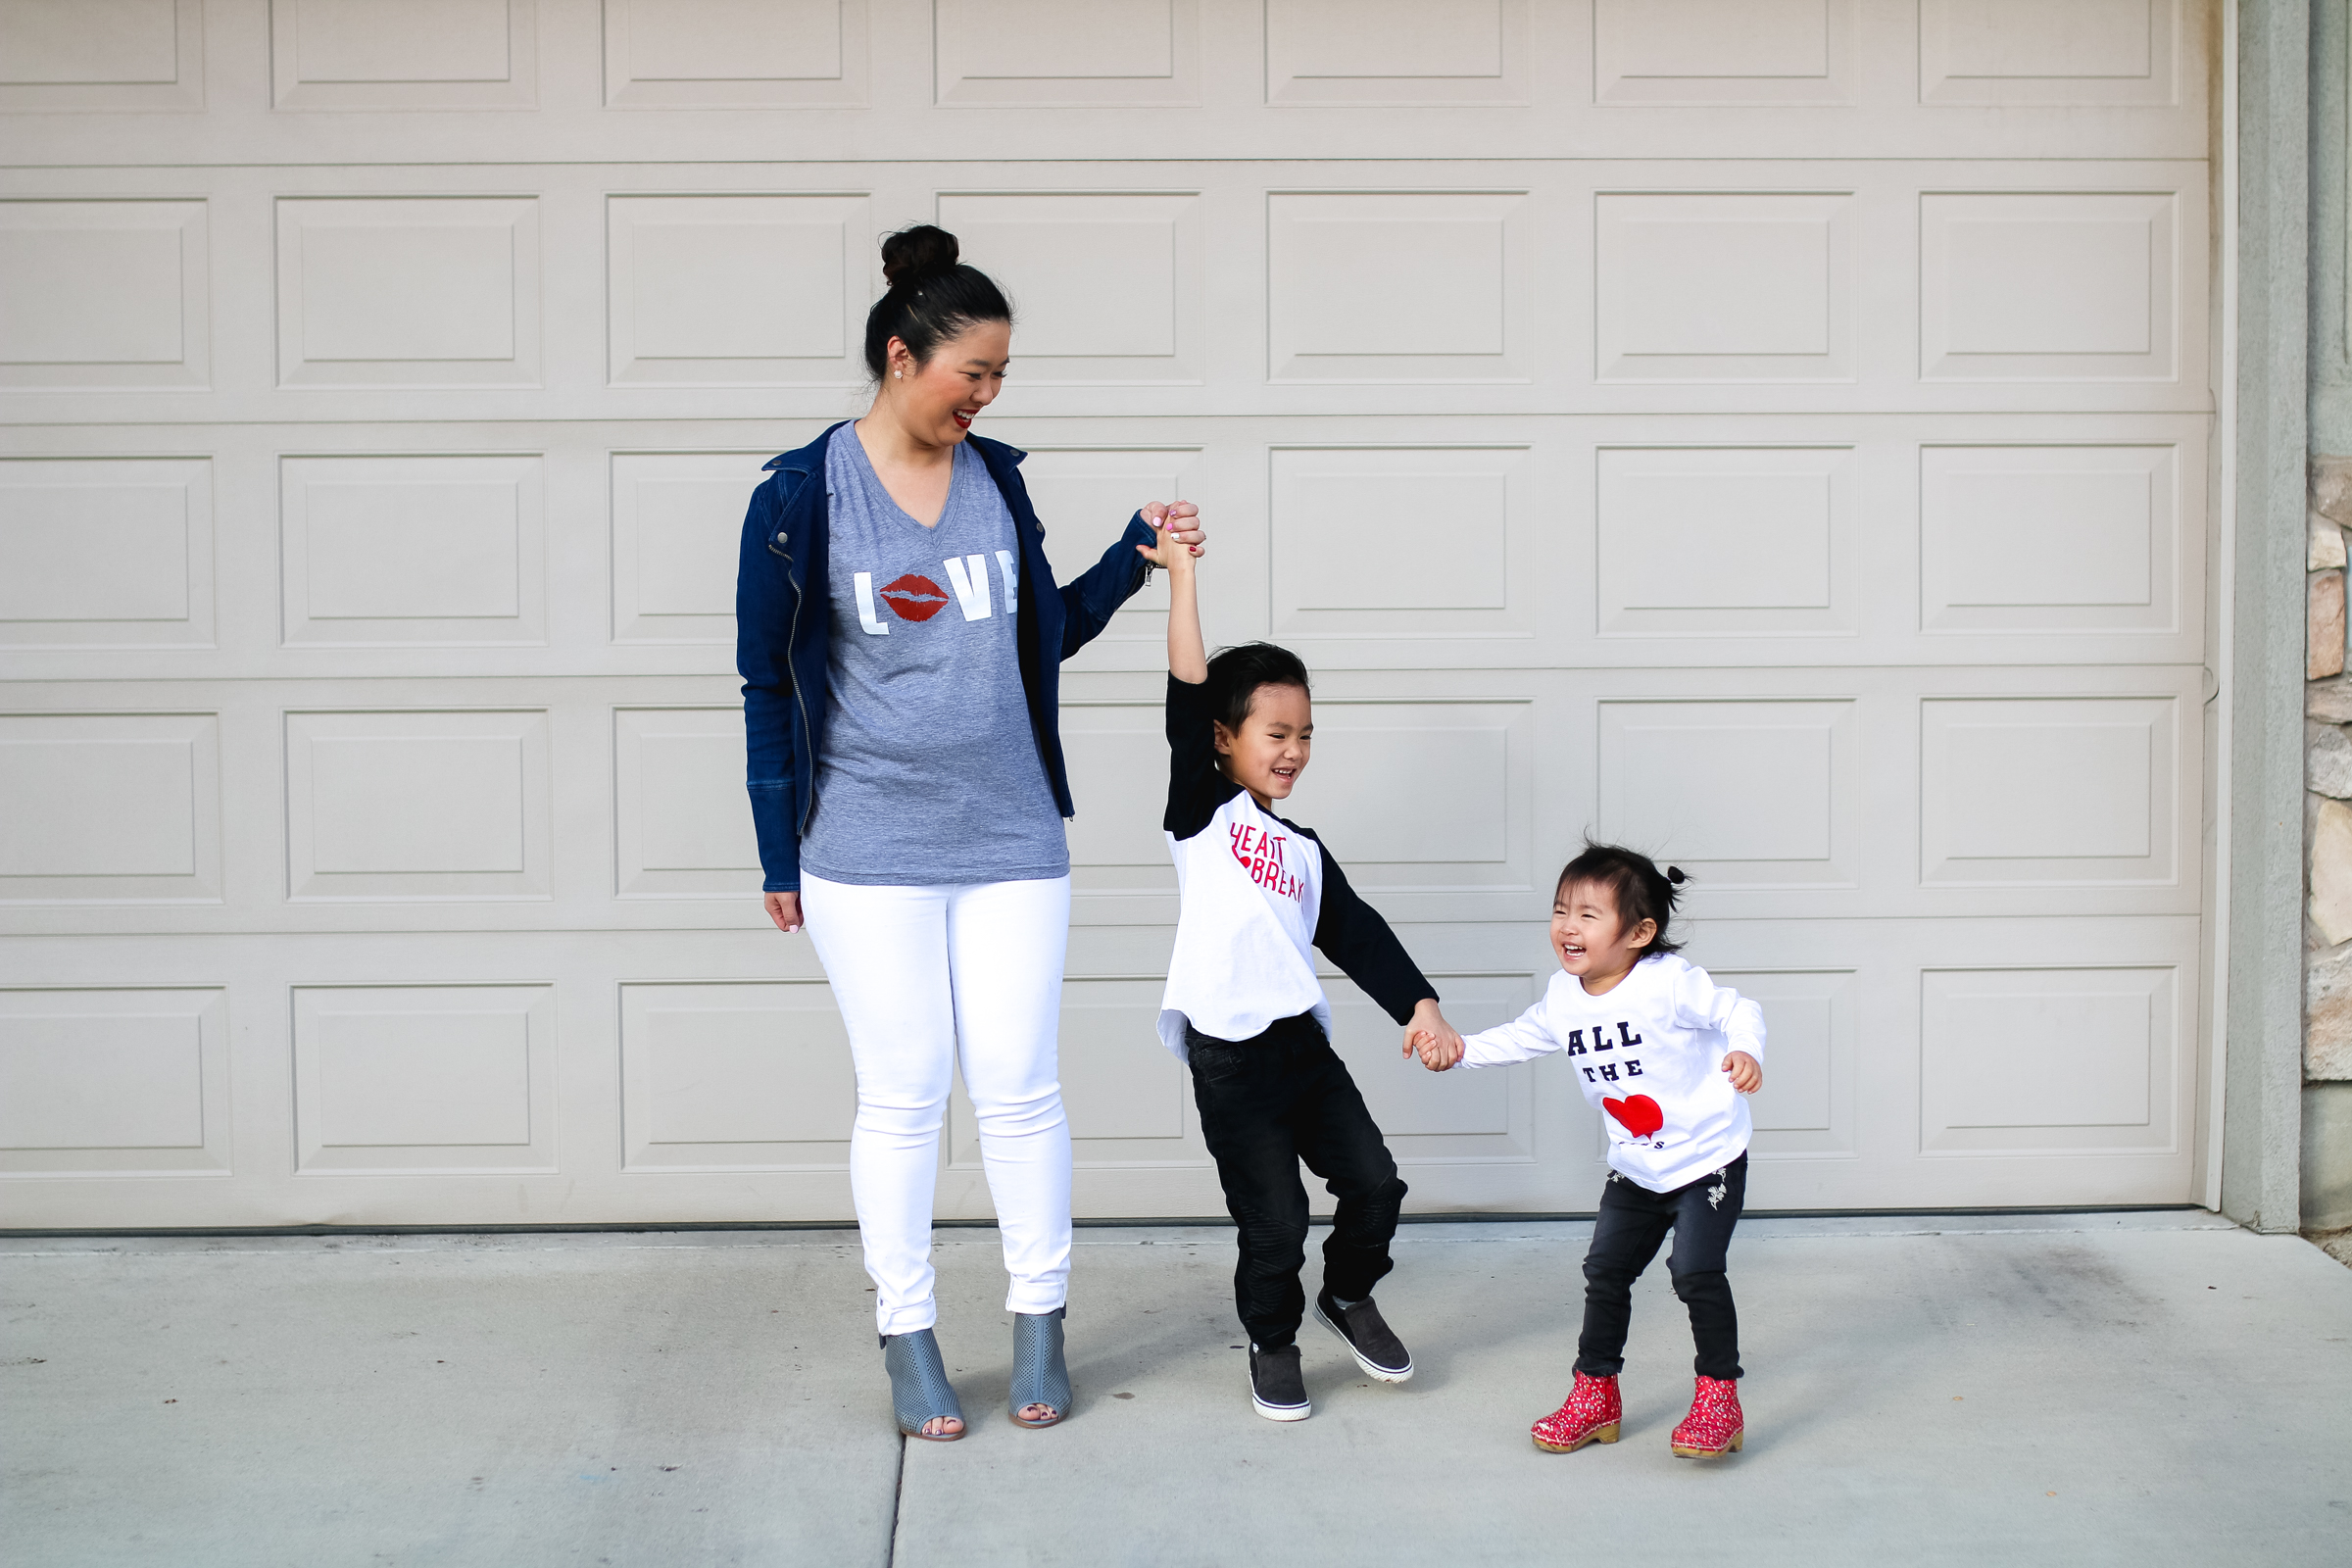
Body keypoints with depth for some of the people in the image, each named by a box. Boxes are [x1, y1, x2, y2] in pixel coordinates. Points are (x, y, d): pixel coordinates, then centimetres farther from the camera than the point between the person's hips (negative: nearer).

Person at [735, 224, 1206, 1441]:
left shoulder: (996, 477, 6)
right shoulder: (802, 496, -7)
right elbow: (769, 684, -2)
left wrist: (1135, 557, 5)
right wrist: (779, 858, -1)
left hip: (1011, 840, 3)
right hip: (868, 849, -3)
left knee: (1018, 1086, 5)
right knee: (901, 1095, 4)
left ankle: (1041, 1322, 21)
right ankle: (907, 1336, 18)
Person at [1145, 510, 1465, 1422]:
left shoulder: (1305, 852, 18)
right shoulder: (1201, 814, 1)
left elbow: (1358, 936, 14)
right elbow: (1186, 700, -9)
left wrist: (1419, 1005, 0)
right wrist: (1182, 576, -11)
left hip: (1303, 1042, 5)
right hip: (1229, 1056, -5)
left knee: (1373, 1184, 3)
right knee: (1273, 1223, -2)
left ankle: (1349, 1295, 31)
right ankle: (1274, 1344, 22)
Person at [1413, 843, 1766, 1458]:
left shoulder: (1669, 980, -20)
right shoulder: (1563, 996, -1)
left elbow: (1736, 1010, -15)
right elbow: (1519, 1038, 14)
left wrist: (1745, 1051, -35)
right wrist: (1460, 1049, 2)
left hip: (1708, 1158, -7)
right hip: (1635, 1170, 7)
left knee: (1696, 1270, -15)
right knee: (1605, 1271, 9)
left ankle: (1718, 1401, 1)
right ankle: (1595, 1395, 25)